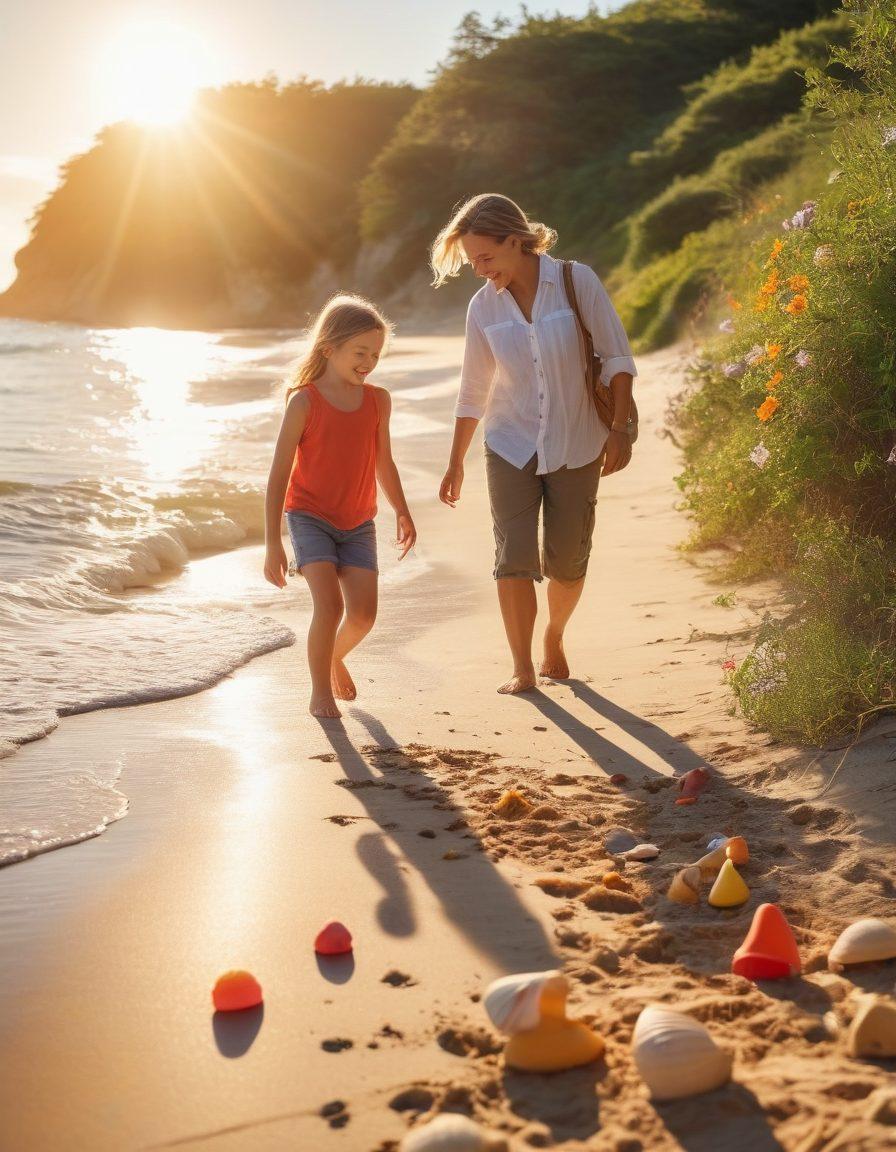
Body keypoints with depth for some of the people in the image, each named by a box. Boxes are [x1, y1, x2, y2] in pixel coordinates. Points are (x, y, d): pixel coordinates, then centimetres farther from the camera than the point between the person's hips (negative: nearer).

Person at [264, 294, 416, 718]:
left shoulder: (378, 400, 2)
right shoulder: (304, 401, -12)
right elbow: (279, 474, -11)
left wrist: (402, 512, 24)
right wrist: (272, 542, -13)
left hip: (358, 524, 4)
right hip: (310, 518, -4)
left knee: (363, 613, -7)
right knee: (329, 605, -19)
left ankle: (335, 657, 26)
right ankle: (320, 692, 1)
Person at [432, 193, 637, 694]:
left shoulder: (577, 282, -9)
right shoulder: (484, 306, -1)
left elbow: (617, 358, -5)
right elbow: (474, 393, 8)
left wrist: (620, 428, -13)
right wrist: (456, 463, 11)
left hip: (576, 446, -1)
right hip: (511, 446, 1)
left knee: (567, 562, 4)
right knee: (514, 558, -9)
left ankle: (554, 639, 32)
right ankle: (523, 668, 3)